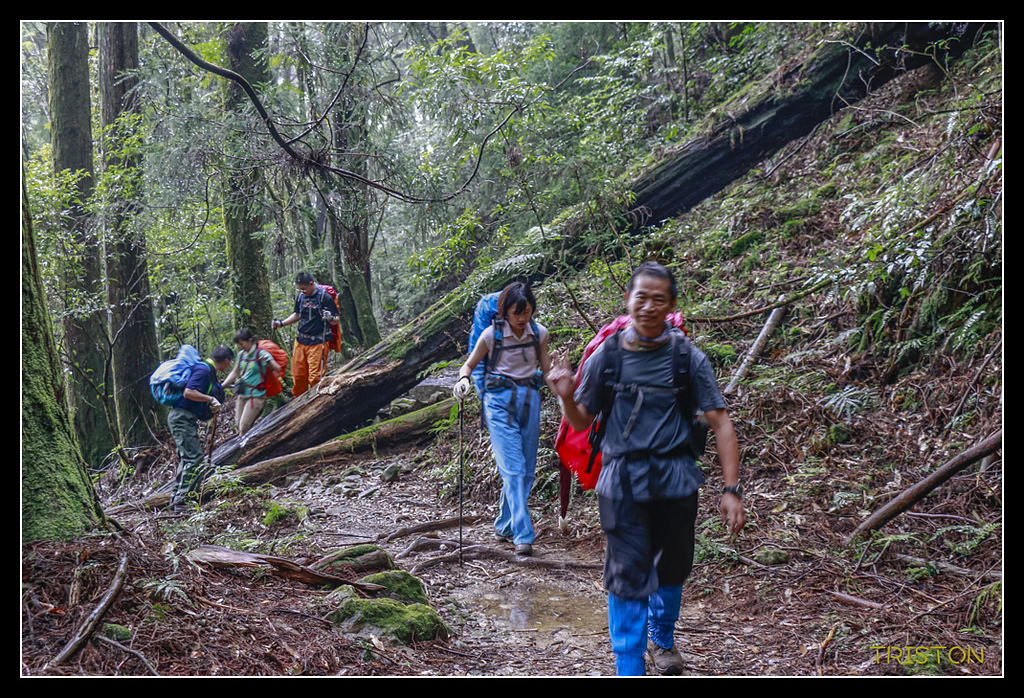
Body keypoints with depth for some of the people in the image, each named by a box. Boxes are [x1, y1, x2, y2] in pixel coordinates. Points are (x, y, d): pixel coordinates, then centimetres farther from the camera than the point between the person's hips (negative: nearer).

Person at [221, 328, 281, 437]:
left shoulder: (261, 353, -12)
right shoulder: (241, 354, 8)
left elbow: (278, 368, -20)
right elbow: (235, 372, 15)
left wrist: (268, 360, -39)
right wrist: (221, 386, 7)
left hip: (256, 395, -7)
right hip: (242, 394, 7)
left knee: (244, 426, -10)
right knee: (238, 424, 7)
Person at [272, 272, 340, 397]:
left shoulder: (325, 297, -9)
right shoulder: (300, 296, 9)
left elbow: (337, 320, -8)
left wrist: (330, 318, -30)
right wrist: (281, 323, 14)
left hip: (318, 343, -6)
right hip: (300, 341, 6)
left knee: (315, 377, -10)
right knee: (297, 375, 8)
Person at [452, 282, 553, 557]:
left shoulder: (539, 333, 3)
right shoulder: (492, 334, -6)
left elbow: (547, 370, 15)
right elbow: (469, 364, 5)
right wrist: (463, 379, -15)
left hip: (530, 397, 4)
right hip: (499, 398, -4)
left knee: (526, 469, 5)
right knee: (512, 467, -14)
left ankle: (504, 525, 22)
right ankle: (523, 535, -18)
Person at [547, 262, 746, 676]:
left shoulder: (688, 358, -2)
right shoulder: (606, 357, 0)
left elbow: (720, 424, -2)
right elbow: (581, 422, 9)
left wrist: (732, 489, -8)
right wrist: (566, 396, -13)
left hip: (676, 481, 1)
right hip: (622, 483, -1)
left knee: (671, 569, 17)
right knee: (627, 575, -4)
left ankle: (661, 641, 44)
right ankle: (629, 669, 7)